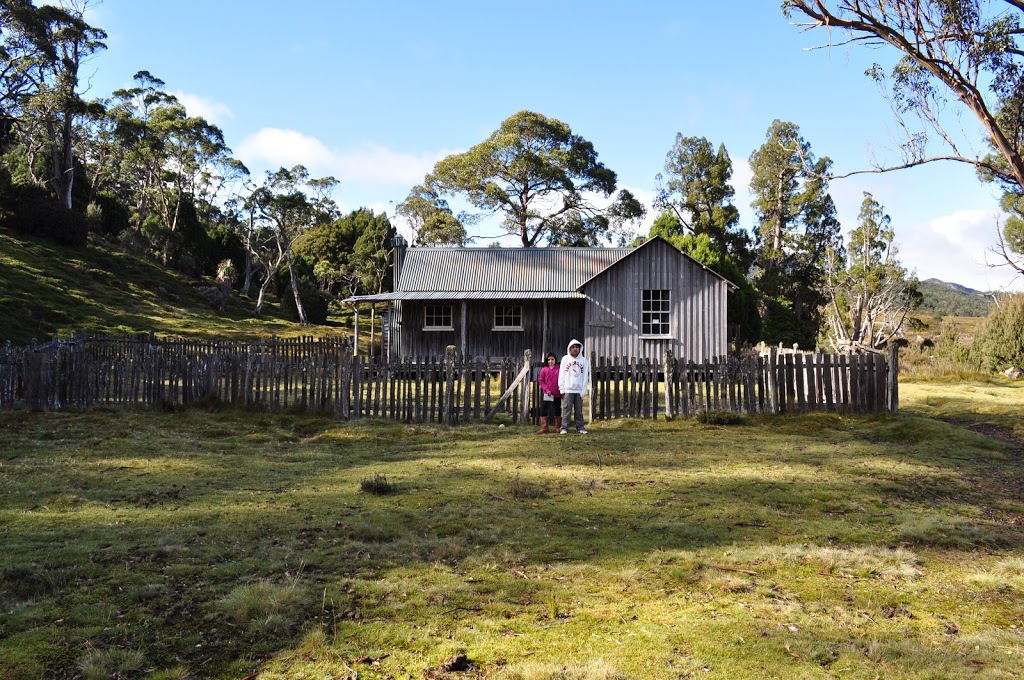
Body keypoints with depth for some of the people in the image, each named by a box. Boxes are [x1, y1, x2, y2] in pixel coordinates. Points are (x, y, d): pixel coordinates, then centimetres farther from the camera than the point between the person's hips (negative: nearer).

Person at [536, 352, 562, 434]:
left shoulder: (559, 369, 0)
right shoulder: (544, 370, 1)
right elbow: (541, 381, 1)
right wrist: (546, 389, -9)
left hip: (557, 394, 0)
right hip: (547, 394, 0)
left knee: (557, 410, 10)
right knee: (543, 410, -4)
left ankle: (558, 427, 21)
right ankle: (544, 428, -1)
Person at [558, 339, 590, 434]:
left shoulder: (584, 360, 6)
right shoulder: (565, 359, 5)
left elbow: (585, 376, 4)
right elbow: (561, 375, 4)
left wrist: (583, 390, -3)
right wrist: (562, 389, -3)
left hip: (579, 390, 1)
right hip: (568, 389, -1)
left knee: (579, 410, 4)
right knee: (567, 409, -3)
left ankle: (580, 427, 9)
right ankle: (564, 428, 0)